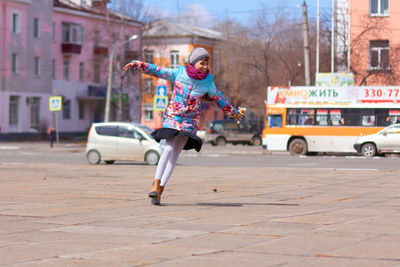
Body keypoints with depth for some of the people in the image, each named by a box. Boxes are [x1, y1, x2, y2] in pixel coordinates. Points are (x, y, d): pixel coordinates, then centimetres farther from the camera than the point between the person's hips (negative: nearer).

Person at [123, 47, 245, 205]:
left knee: (175, 154, -5)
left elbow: (218, 98, 17)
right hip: (173, 115, -1)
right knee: (169, 149, -19)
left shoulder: (208, 81, 2)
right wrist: (137, 65, -12)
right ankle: (155, 184, -19)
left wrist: (234, 112, 26)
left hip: (190, 120, 1)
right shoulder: (179, 72, -5)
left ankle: (160, 190, -4)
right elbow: (156, 70, -3)